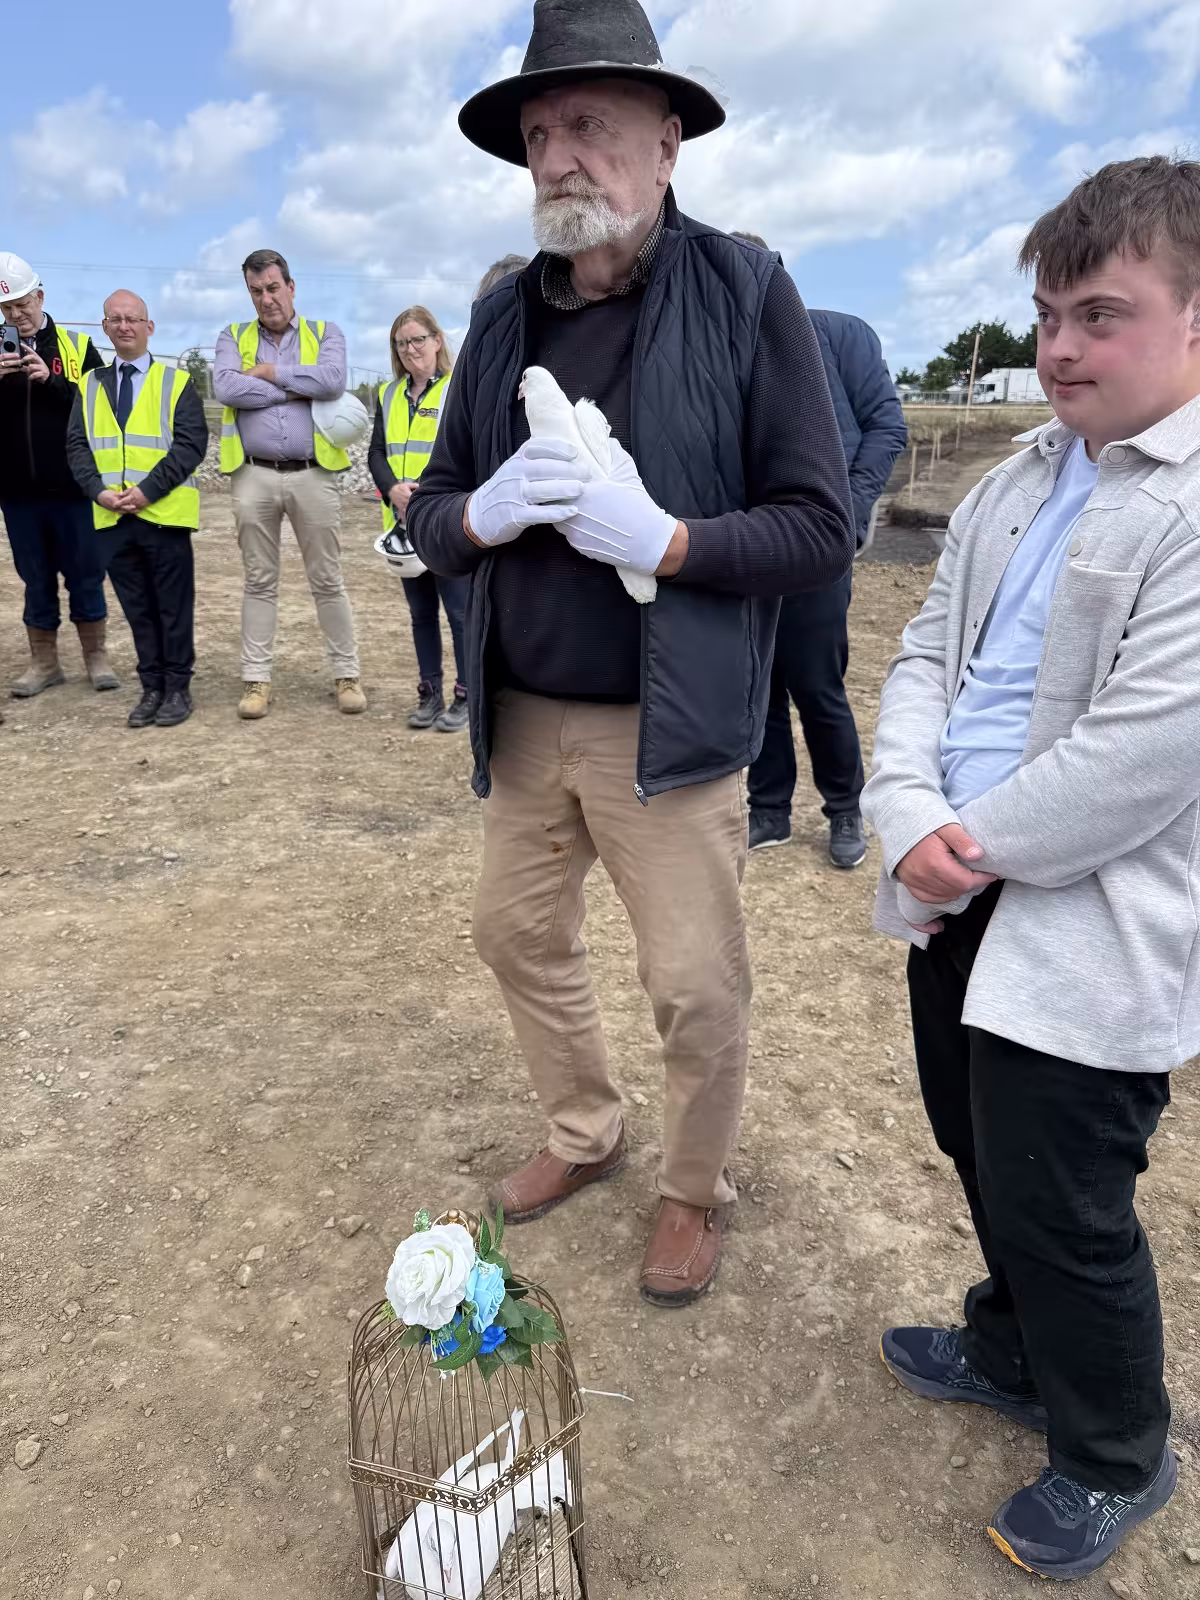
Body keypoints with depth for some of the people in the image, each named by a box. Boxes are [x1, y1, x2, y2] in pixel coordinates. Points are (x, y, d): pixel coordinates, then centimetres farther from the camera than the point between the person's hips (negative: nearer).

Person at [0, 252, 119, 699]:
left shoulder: (77, 347, 2)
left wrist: (52, 381, -18)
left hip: (71, 485, -2)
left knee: (85, 574, 5)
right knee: (36, 579, 9)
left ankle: (96, 657, 17)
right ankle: (44, 662, 18)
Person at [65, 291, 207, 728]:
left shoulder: (176, 381, 3)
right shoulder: (90, 385, 14)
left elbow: (191, 444, -8)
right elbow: (77, 446, 9)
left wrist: (146, 491, -17)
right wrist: (100, 492, -9)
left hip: (164, 513, -4)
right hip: (112, 517, 4)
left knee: (173, 605, 2)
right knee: (136, 607, 9)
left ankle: (178, 688, 12)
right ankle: (151, 688, 17)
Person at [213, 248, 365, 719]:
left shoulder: (326, 334, 9)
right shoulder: (233, 338, 12)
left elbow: (334, 380, -13)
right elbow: (225, 387, -9)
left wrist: (269, 371, -6)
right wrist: (300, 387, -9)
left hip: (312, 475, -1)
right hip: (254, 476, 1)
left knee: (328, 581, 4)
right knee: (260, 582, 6)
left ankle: (347, 675, 13)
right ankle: (256, 680, 11)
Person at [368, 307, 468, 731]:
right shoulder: (389, 395, 15)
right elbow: (377, 453, 8)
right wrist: (393, 489, -11)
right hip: (404, 522, 6)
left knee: (460, 610, -2)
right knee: (420, 612, 11)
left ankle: (466, 696, 7)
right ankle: (430, 693, 20)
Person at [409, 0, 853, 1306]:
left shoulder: (743, 293, -7)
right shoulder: (504, 314, 8)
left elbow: (821, 525, -10)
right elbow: (430, 513, 10)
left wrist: (664, 538, -23)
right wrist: (482, 513, -12)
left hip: (667, 724, -5)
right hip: (523, 720, 6)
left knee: (697, 989, 4)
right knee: (518, 936, 18)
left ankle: (695, 1190, 33)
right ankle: (583, 1134, 43)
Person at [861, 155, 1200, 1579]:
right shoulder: (1016, 483, 10)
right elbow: (926, 656, 7)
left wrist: (977, 852, -13)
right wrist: (910, 820, -9)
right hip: (958, 902, 8)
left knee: (1057, 1204, 6)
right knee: (981, 1154, 23)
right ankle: (1016, 1352, 50)